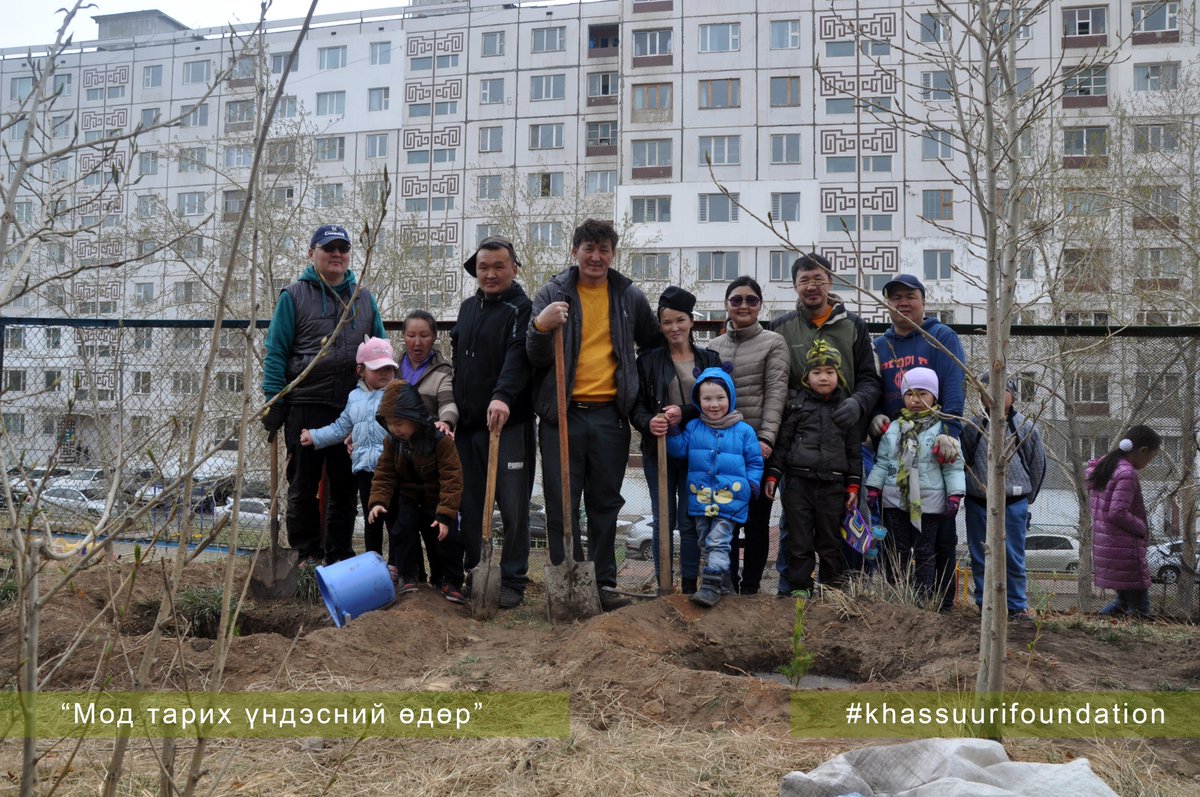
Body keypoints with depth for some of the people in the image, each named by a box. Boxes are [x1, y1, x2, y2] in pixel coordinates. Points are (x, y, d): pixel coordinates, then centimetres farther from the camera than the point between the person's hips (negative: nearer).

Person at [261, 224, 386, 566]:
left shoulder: (364, 298, 13)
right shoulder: (294, 296, 2)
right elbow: (275, 351, -2)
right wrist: (274, 401, -9)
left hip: (354, 408, 3)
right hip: (305, 406, -3)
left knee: (346, 486, 9)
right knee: (303, 486, 6)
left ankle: (338, 554, 20)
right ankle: (307, 554, 17)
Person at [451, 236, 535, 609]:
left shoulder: (522, 308, -7)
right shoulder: (468, 308, 16)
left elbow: (519, 356, -24)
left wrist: (503, 396, -40)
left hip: (509, 424, -6)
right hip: (468, 424, 7)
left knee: (513, 507, -1)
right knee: (470, 505, 12)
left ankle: (513, 581, 10)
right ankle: (470, 574, 23)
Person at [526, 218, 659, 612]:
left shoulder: (630, 296, 8)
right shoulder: (553, 293, 2)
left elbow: (654, 345, 22)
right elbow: (536, 358, -4)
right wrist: (541, 327, -24)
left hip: (610, 415, 2)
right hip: (562, 413, -1)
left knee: (605, 504, 9)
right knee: (562, 505, 1)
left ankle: (603, 583, 19)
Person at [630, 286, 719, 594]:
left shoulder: (709, 359, 7)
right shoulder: (649, 360, 4)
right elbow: (637, 405, 1)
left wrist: (685, 413, -15)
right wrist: (649, 422, -21)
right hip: (658, 450, 0)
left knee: (690, 520, 3)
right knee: (663, 520, 5)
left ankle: (689, 585, 13)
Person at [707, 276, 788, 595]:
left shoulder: (773, 342, 1)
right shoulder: (714, 346, 13)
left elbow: (776, 392, -8)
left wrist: (766, 438, -17)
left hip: (758, 444, -4)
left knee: (756, 518, 4)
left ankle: (750, 588, 14)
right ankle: (727, 585, 16)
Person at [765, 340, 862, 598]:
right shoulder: (796, 403, 5)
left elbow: (854, 449, 9)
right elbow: (783, 441, 7)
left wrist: (853, 485, 4)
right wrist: (773, 475, 1)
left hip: (832, 483, 0)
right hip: (798, 481, 0)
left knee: (830, 538, 8)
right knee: (799, 538, 4)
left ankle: (833, 585, 20)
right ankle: (800, 587, 14)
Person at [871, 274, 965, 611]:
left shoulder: (942, 338, -1)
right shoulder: (879, 346, 14)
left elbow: (954, 389, -14)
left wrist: (949, 432, -28)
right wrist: (875, 416, -5)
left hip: (935, 448, -4)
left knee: (940, 530, 2)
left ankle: (942, 601, 9)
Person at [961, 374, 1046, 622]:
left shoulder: (1025, 428, -1)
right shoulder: (972, 428, 0)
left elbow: (1038, 466, 9)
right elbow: (962, 462, 9)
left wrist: (1026, 499, 15)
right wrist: (972, 490, 8)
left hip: (1014, 505, -1)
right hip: (978, 505, 1)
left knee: (1013, 559, 3)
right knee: (980, 559, 8)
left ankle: (1017, 607, 15)